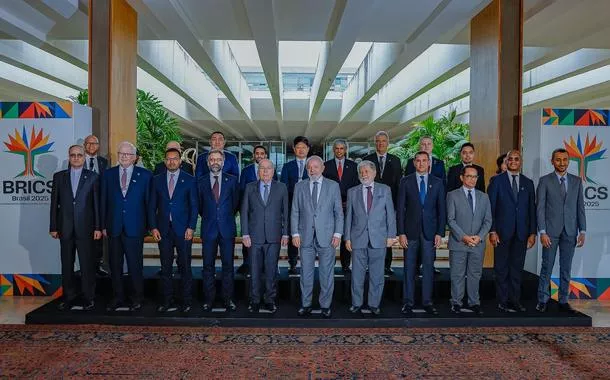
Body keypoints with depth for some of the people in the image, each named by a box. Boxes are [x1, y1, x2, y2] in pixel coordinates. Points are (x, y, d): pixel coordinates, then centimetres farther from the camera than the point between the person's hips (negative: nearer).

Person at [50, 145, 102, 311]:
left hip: (85, 228, -2)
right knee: (67, 264, 9)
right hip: (65, 228, 2)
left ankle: (89, 298, 11)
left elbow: (97, 203, 0)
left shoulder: (93, 177, 3)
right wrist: (53, 227, 4)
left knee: (87, 264, 1)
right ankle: (69, 297, 20)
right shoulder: (59, 176, 9)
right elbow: (54, 203, 8)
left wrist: (98, 227, -4)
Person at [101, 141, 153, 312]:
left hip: (135, 227, -3)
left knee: (135, 265, 3)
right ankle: (118, 297, 25)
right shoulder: (108, 174, 8)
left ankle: (137, 298, 19)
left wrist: (150, 225, -2)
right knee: (115, 265, 11)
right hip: (114, 227, 3)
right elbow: (104, 201, 8)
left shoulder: (145, 175, 1)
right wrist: (103, 225, 4)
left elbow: (149, 201, 1)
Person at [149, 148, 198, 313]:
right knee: (165, 267, 7)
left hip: (183, 229, -2)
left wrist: (191, 227, -8)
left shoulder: (189, 180, 2)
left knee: (185, 266, 2)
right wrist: (153, 227, 0)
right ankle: (168, 302, 16)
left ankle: (187, 302, 12)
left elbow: (194, 206, 0)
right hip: (163, 230, 2)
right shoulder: (157, 180, 9)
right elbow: (152, 205, 9)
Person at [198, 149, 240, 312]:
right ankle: (208, 299, 17)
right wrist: (207, 217, 10)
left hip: (227, 228, 0)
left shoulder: (232, 180, 3)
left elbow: (236, 202, 9)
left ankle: (228, 299, 14)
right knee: (208, 266, 6)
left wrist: (227, 217, 10)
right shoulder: (201, 181, 5)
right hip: (208, 229, 1)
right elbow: (199, 204, 12)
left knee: (228, 265, 4)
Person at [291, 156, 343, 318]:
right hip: (306, 236, 1)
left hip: (326, 236, -1)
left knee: (327, 273, 4)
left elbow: (338, 212, 4)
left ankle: (325, 306, 17)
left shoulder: (333, 186, 5)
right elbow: (295, 212, 7)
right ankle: (306, 305, 19)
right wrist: (295, 233, -1)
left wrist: (337, 233, -4)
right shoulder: (299, 186, 8)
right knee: (306, 273, 7)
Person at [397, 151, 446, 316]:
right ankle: (408, 302, 13)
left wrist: (440, 233, -2)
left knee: (428, 267, 6)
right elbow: (400, 208, 0)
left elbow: (441, 209, 5)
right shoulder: (406, 181, 2)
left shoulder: (437, 182, 6)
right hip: (411, 230, -1)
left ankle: (427, 301, 17)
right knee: (409, 267, 4)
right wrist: (401, 232, -6)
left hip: (430, 231, 1)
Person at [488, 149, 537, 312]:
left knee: (517, 268, 9)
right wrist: (492, 231, -9)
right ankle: (503, 302, 11)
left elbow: (532, 209, 10)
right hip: (502, 232, -3)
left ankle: (515, 301, 19)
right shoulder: (496, 181, 0)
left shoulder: (528, 183, 11)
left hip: (521, 233, 3)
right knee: (502, 269, 3)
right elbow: (490, 208, -3)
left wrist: (532, 233, 4)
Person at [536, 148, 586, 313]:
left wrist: (582, 231, 2)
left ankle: (563, 301, 18)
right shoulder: (545, 181, -1)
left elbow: (580, 207, 9)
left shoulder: (576, 181, 9)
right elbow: (540, 208, -4)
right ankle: (542, 300, 11)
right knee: (547, 267, 2)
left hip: (570, 232, 3)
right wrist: (542, 232, -10)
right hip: (551, 231, -3)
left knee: (566, 268, 9)